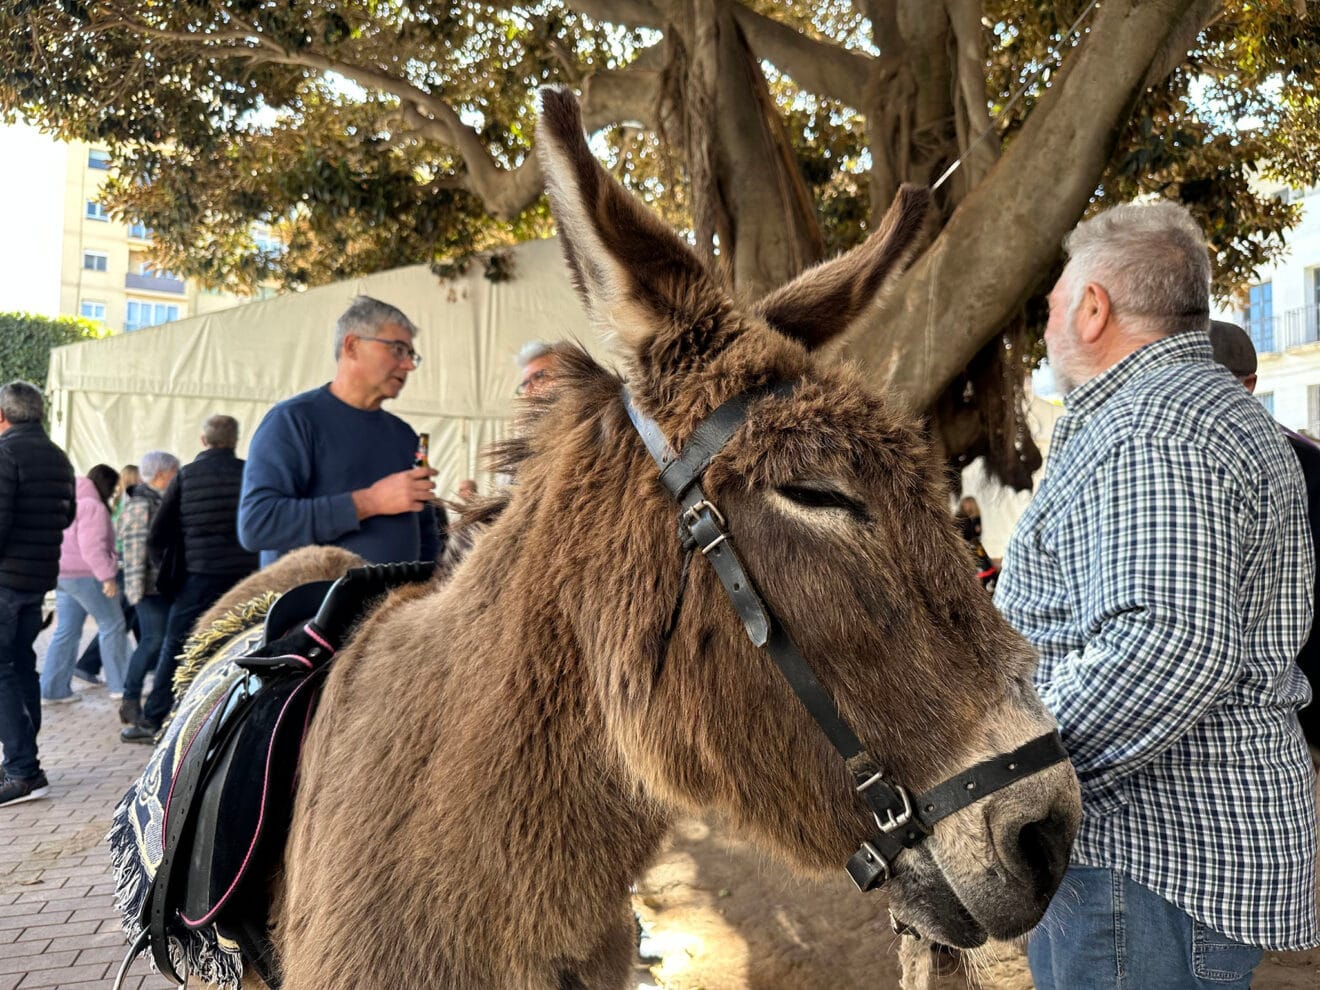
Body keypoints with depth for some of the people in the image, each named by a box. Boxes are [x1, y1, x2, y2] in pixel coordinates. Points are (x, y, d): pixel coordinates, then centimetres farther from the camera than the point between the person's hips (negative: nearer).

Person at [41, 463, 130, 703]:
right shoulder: (93, 506, -14)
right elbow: (93, 547, -23)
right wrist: (107, 576, -24)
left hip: (63, 574, 9)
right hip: (86, 576, -9)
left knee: (66, 632, 10)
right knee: (113, 627, 0)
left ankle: (53, 690, 9)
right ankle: (120, 684, 4)